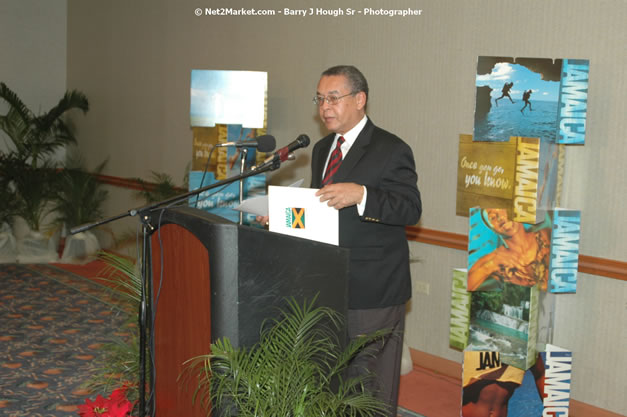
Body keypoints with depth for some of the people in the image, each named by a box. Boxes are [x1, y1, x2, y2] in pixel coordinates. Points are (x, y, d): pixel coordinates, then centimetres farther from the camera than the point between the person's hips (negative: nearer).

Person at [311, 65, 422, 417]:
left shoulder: (391, 150, -12)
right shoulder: (322, 149, 14)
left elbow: (411, 210, -18)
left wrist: (361, 195, -32)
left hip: (373, 292, -8)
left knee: (373, 388, 2)